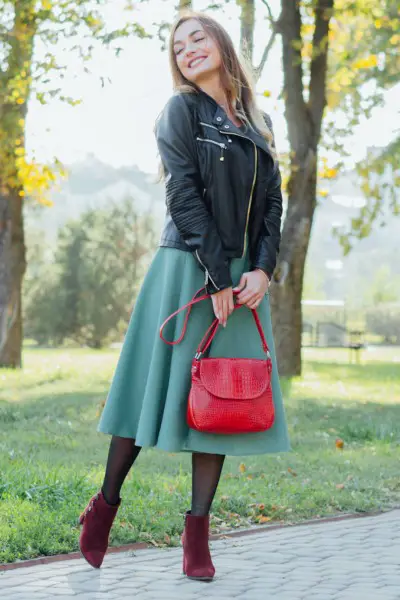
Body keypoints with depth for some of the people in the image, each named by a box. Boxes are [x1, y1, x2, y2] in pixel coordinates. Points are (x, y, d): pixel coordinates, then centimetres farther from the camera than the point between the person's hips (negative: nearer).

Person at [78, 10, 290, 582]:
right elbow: (184, 196, -10)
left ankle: (198, 532, 6)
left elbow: (272, 201, 10)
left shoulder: (256, 123, 15)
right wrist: (216, 277, -16)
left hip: (243, 278, 5)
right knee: (162, 384, -1)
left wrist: (262, 269, -5)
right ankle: (105, 505, 14)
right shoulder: (182, 110, -1)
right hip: (187, 270, -5)